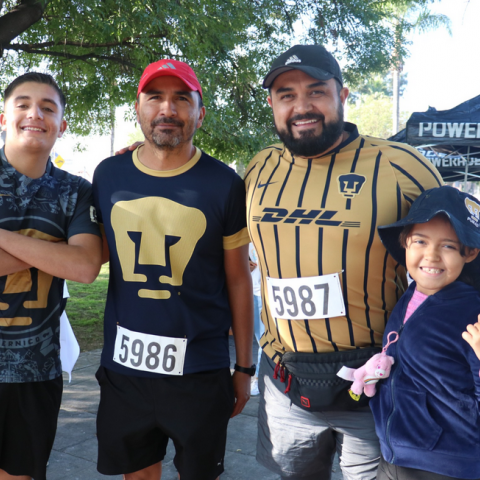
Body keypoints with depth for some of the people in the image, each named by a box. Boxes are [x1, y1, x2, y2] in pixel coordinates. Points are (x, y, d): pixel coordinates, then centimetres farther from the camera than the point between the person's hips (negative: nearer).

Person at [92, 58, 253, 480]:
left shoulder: (224, 184, -5)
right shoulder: (108, 175, 2)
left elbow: (238, 279, -1)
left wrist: (244, 368, 0)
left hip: (199, 369, -2)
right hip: (123, 365, 3)